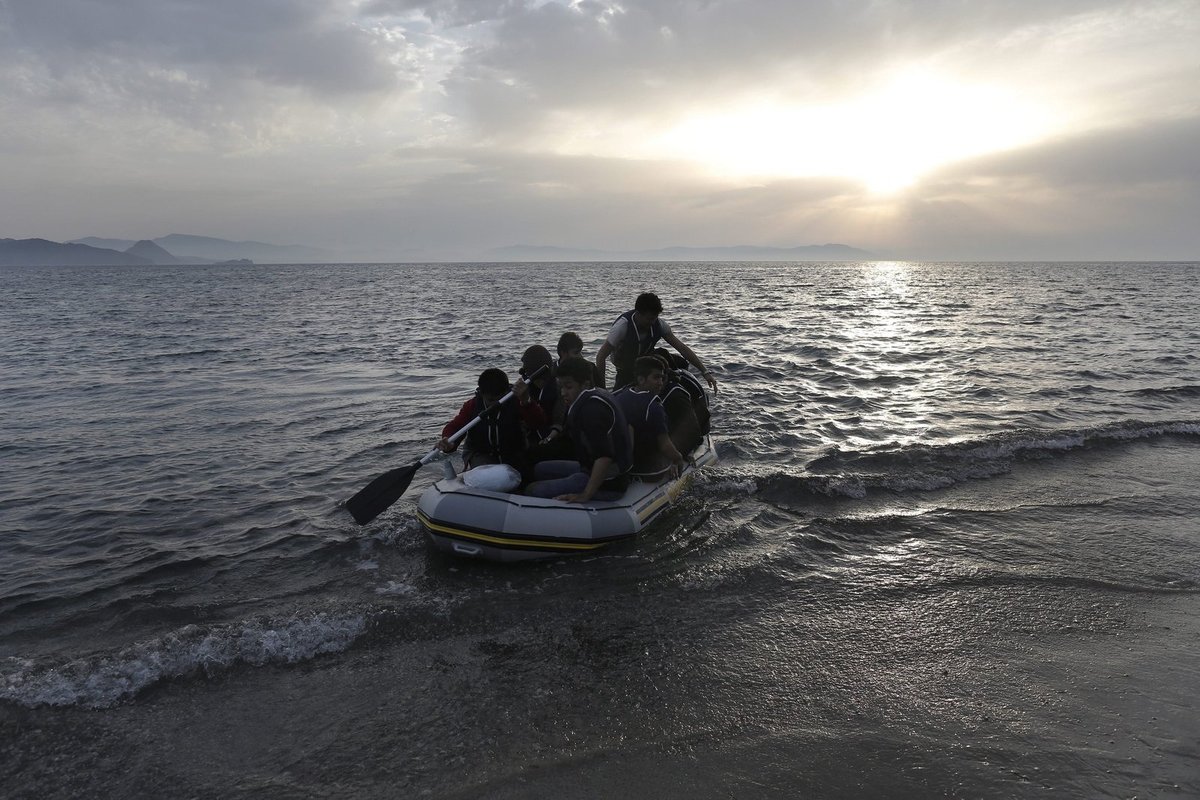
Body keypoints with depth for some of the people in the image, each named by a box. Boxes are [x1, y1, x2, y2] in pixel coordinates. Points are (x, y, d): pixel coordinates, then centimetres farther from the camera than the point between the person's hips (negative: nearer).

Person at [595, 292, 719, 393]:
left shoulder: (658, 324, -16)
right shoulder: (623, 326, -28)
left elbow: (682, 348, -13)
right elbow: (601, 356, -25)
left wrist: (705, 372, -18)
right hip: (625, 375, -5)